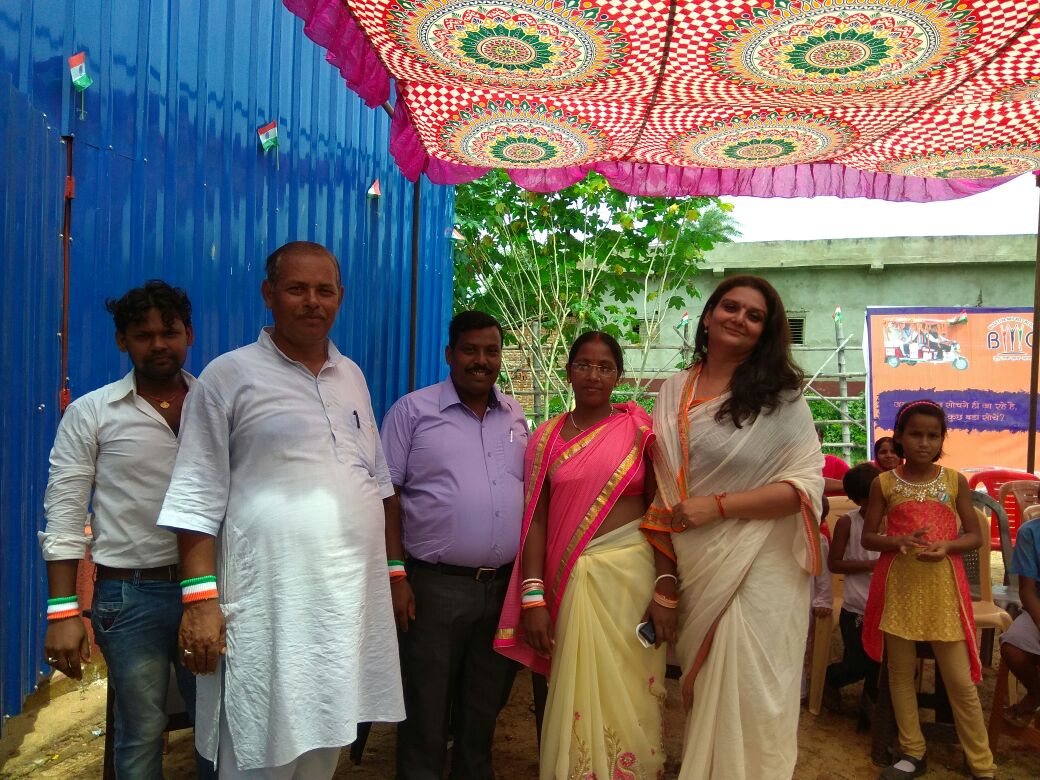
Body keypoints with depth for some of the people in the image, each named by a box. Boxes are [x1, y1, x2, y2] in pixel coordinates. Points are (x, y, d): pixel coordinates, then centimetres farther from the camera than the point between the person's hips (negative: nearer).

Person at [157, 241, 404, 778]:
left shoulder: (352, 377, 11)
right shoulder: (229, 376, -4)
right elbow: (196, 500, -7)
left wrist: (396, 570, 13)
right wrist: (200, 599, -13)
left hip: (354, 599, 5)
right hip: (270, 608, -5)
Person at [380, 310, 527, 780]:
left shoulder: (515, 416, 9)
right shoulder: (412, 411, -6)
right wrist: (394, 576, -13)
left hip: (504, 586, 5)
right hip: (435, 586, -4)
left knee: (484, 711, 19)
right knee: (426, 715, 9)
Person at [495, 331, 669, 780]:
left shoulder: (639, 430, 1)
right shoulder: (547, 437, 6)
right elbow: (537, 519, 2)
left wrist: (665, 591, -9)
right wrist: (534, 597, -5)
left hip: (632, 573, -1)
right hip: (569, 578, 2)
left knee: (626, 696, 6)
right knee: (574, 696, 10)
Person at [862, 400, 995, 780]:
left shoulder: (955, 481, 2)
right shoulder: (883, 483, 0)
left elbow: (974, 536, 5)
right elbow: (867, 538, 2)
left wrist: (946, 547, -15)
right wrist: (898, 541, -18)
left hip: (943, 589, -1)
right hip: (898, 588, 1)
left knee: (961, 680, 3)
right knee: (900, 672, 10)